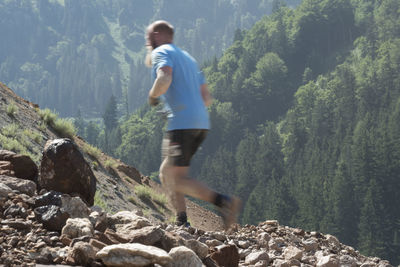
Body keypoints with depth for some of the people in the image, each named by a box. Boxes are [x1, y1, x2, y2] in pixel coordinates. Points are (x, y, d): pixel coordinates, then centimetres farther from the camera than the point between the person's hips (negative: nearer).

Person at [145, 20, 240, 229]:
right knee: (166, 173, 14)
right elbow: (207, 98, 23)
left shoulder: (161, 52, 1)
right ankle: (182, 223, 7)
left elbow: (164, 79, -20)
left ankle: (224, 201, -24)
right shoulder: (187, 58, 27)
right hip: (201, 123, 9)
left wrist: (152, 96, -3)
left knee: (178, 179, -10)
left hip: (182, 123, -9)